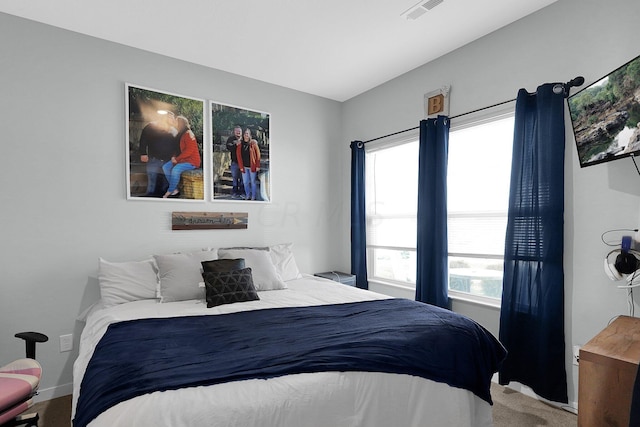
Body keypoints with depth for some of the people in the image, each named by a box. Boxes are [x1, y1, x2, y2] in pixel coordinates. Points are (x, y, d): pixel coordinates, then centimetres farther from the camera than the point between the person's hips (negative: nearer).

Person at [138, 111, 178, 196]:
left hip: (168, 162, 3)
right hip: (154, 160, -3)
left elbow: (176, 145, 17)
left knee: (165, 184, 3)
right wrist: (143, 153, -5)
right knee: (152, 185, -5)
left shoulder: (174, 131, 13)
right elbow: (143, 139, 2)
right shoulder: (151, 126, 4)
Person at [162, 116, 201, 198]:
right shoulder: (180, 135, 12)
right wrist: (174, 157, -2)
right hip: (182, 159, 10)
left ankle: (170, 191, -11)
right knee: (165, 167, -3)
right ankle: (175, 189, -3)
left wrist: (177, 159, -17)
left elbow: (189, 151, -21)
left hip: (191, 161, -10)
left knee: (175, 170, -30)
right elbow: (178, 149, 19)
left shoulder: (188, 134, -15)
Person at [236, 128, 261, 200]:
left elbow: (258, 155, -4)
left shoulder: (253, 143, -4)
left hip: (252, 166, -3)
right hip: (244, 167, 3)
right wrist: (241, 166, 0)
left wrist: (257, 166, -8)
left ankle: (253, 197, 16)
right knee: (245, 182, 10)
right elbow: (239, 156, 5)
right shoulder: (240, 145, 4)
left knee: (253, 182, 5)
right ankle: (247, 196, 24)